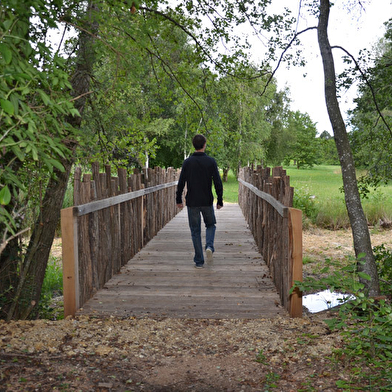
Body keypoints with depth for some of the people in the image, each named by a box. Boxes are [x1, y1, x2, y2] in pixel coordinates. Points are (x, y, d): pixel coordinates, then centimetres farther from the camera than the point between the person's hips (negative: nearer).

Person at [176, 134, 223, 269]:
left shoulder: (187, 162, -3)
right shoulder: (211, 161, -4)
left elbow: (181, 183, -2)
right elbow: (218, 183, -5)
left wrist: (178, 199, 9)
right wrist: (220, 201, 3)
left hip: (192, 202, 0)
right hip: (207, 202, 0)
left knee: (195, 231, 8)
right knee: (210, 225, 20)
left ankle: (199, 261, 8)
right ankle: (209, 246, -7)